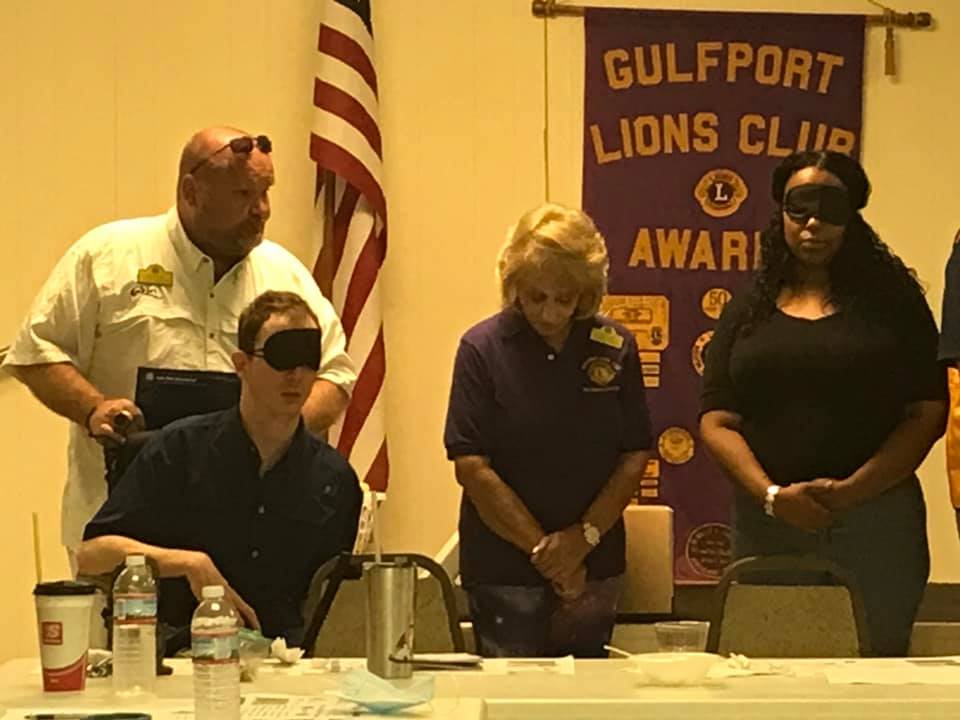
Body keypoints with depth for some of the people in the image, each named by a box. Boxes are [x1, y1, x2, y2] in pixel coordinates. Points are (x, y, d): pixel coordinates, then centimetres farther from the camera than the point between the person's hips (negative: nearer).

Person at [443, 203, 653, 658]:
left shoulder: (615, 347, 3)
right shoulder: (482, 348, -5)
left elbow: (635, 455, 4)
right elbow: (471, 466, -9)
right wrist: (542, 548, -11)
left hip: (595, 568, 3)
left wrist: (584, 536, -9)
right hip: (504, 571, -3)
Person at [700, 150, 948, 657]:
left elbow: (928, 413, -1)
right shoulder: (747, 312, 11)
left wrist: (853, 491, -13)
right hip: (768, 524, 2)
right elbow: (716, 422, 4)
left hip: (876, 521, -1)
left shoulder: (891, 300, 5)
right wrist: (771, 495, -12)